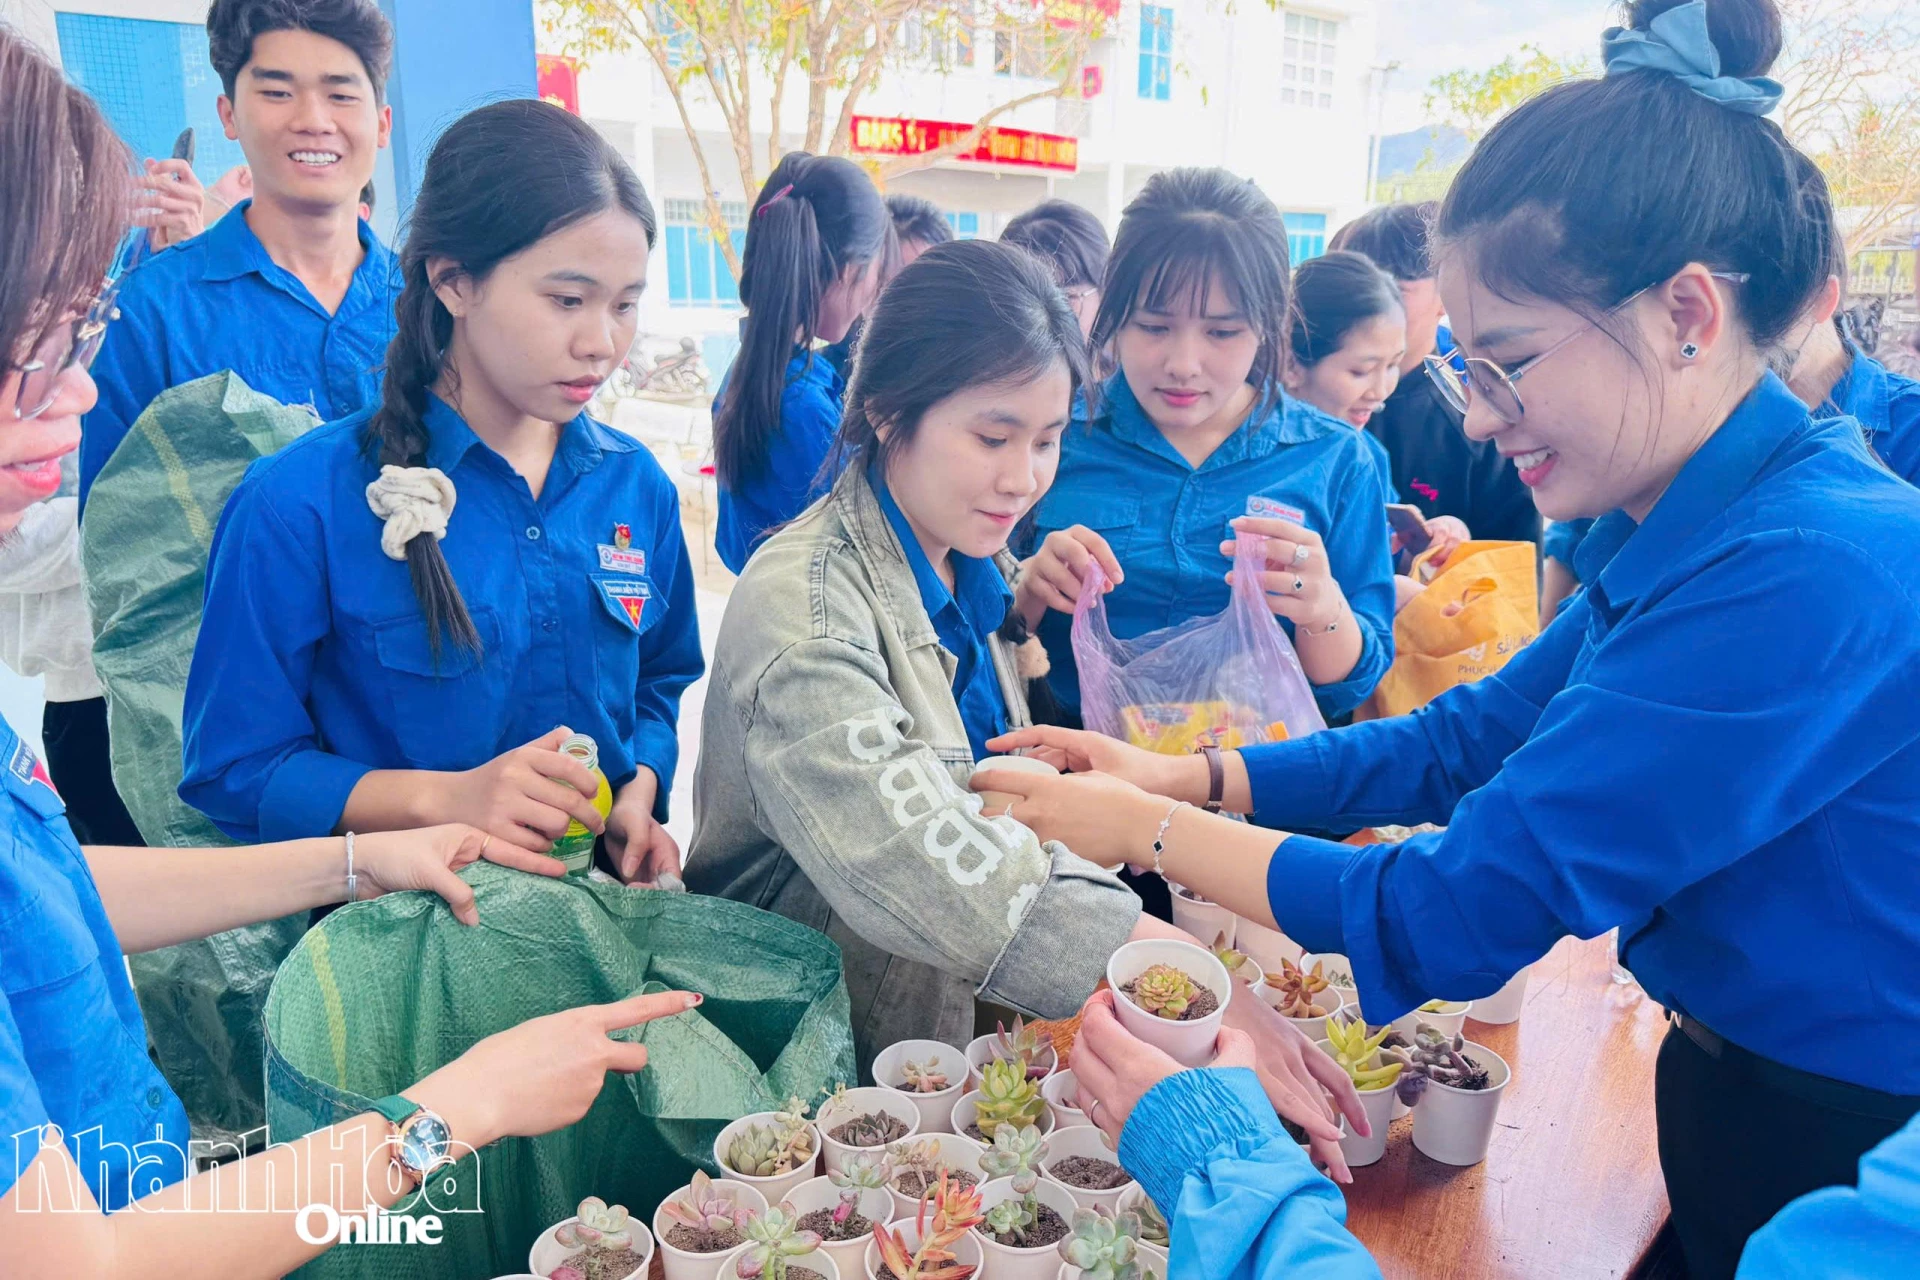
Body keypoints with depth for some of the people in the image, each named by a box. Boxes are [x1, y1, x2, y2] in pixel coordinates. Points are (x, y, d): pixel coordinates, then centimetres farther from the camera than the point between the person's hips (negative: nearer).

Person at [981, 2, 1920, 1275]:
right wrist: (1182, 776, -7)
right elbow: (1463, 740, 3)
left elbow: (1453, 914, -28)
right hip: (1728, 1081, 7)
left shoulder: (1812, 582, -31)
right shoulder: (1684, 528, -2)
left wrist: (1145, 828, -16)